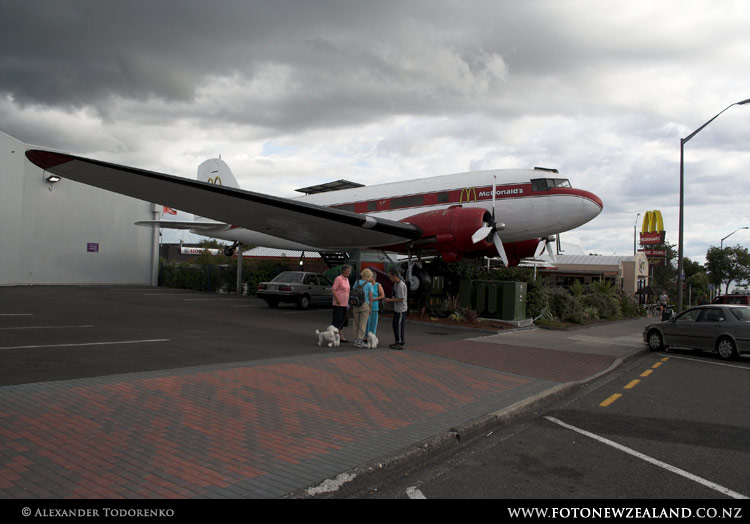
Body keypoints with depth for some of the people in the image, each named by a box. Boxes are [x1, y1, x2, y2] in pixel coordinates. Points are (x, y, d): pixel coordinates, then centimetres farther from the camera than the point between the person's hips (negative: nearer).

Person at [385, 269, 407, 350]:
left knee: (399, 326, -4)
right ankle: (398, 341, 26)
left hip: (401, 310, -10)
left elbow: (401, 299, -22)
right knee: (395, 326, 16)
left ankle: (400, 344, 4)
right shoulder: (395, 284, 10)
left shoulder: (401, 285, -21)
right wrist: (392, 299, 3)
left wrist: (390, 300, -16)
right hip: (396, 309, 10)